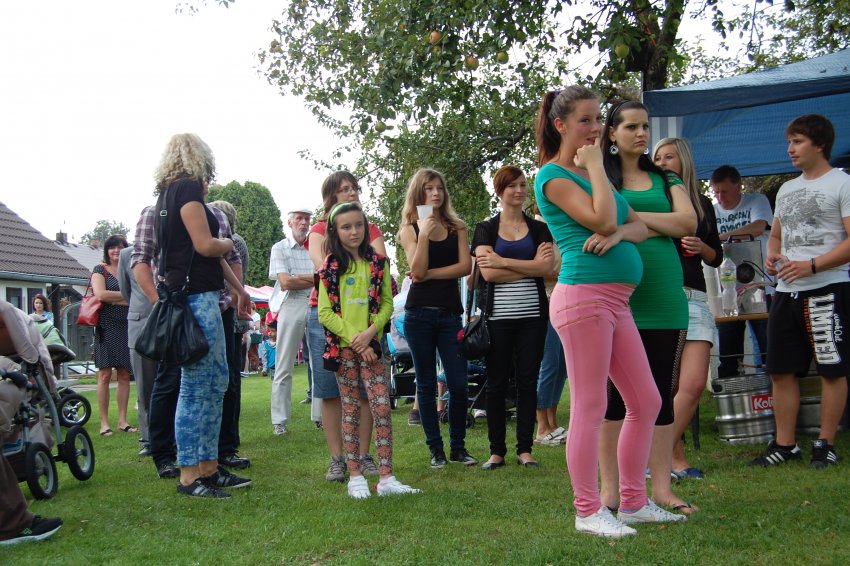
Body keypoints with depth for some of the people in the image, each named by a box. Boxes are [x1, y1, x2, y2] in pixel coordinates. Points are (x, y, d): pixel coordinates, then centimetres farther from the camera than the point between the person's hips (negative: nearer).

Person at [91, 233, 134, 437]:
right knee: (105, 374, -5)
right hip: (107, 326, -4)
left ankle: (122, 420, 7)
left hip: (127, 326, 4)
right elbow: (100, 294, -10)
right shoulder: (100, 270, 5)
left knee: (124, 375, 2)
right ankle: (104, 422, -3)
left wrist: (113, 298, -6)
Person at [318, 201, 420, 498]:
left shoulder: (378, 263, 7)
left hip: (371, 346, 1)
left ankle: (386, 478, -3)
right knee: (351, 410, 5)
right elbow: (325, 312, -3)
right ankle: (355, 476, 12)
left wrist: (370, 332, -13)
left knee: (382, 408, -6)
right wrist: (353, 339, -12)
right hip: (343, 347, -1)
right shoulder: (330, 268, 1)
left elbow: (387, 303, 4)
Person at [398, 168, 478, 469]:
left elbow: (465, 266, -4)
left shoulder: (457, 227, 10)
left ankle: (458, 446, 10)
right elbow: (417, 272, -8)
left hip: (450, 313, 1)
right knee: (427, 384, 5)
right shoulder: (409, 229, 5)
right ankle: (435, 449, 12)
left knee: (458, 384, -3)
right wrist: (424, 234, -15)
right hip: (420, 314, -1)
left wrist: (430, 273, -9)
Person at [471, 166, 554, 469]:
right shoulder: (486, 229, 6)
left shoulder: (539, 228, 10)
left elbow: (546, 267, -6)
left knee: (528, 382, 3)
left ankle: (525, 449, 10)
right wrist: (530, 266, -8)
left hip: (532, 315, 1)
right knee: (496, 383, 2)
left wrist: (503, 261, -11)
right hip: (498, 316, -1)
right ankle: (497, 451, 9)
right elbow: (488, 273, -7)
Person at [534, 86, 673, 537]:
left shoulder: (592, 172, 22)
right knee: (589, 408, -5)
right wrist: (595, 165, -7)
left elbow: (639, 225, 15)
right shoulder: (553, 175, -4)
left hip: (617, 301, 9)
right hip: (584, 295, -9)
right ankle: (588, 512, 4)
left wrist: (617, 233, -8)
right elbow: (600, 218, -19)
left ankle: (633, 503, 20)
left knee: (646, 402, 11)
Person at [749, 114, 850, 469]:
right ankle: (785, 445, 15)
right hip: (787, 292, 7)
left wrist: (812, 266, -20)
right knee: (781, 370, 7)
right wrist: (771, 256, 4)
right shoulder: (786, 189, 19)